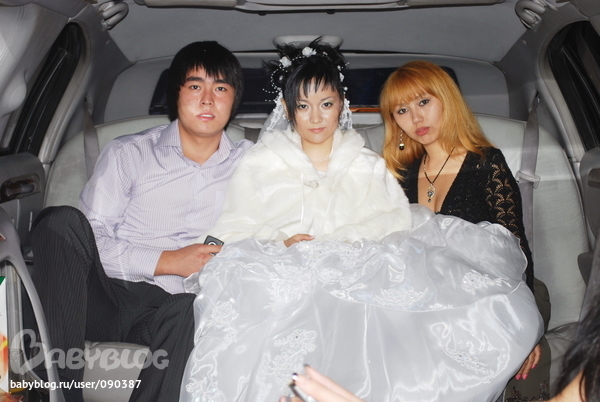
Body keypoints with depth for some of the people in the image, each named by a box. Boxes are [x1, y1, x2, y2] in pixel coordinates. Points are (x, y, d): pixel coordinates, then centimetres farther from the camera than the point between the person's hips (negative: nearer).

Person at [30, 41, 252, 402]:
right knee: (63, 221, -26)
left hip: (168, 309, 0)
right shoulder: (128, 153, 6)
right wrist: (169, 261, -11)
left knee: (193, 310, -36)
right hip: (102, 298, 1)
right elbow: (93, 239, -2)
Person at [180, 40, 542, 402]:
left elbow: (397, 217, 1)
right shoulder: (261, 164, 16)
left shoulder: (367, 165, 19)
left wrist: (330, 244, -14)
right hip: (280, 278, 0)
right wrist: (280, 245, -15)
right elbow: (233, 231, 5)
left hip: (357, 277, 1)